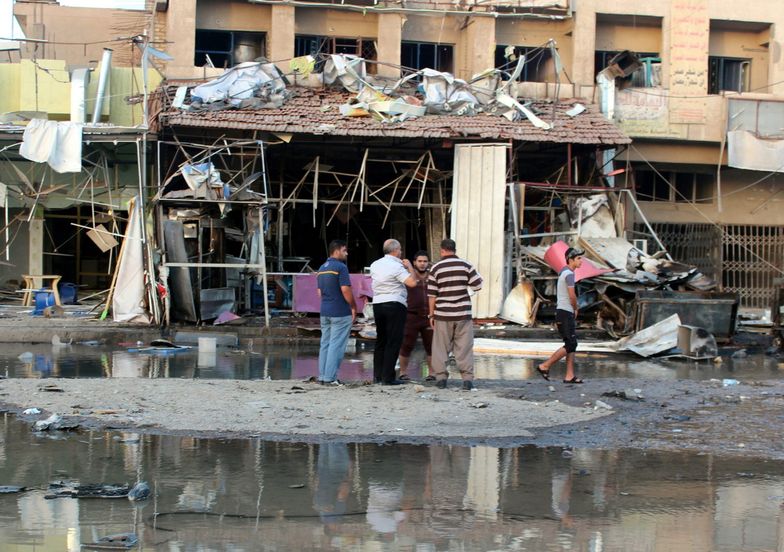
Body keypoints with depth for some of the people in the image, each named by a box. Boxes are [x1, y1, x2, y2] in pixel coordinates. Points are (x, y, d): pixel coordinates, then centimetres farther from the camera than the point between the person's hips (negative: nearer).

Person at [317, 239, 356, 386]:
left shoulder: (322, 268, 13)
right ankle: (330, 378, -6)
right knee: (336, 345, -5)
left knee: (325, 344, 11)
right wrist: (353, 307, -9)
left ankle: (322, 376, 13)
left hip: (325, 312, 8)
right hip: (340, 313, -8)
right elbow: (345, 290, -18)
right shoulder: (340, 267, -13)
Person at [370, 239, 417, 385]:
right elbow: (412, 282, -20)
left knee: (381, 340, 15)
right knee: (393, 341, -3)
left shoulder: (375, 265, 10)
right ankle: (388, 377, -6)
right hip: (395, 305, -7)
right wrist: (409, 266, -2)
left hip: (377, 304, 7)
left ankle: (377, 375, 16)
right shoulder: (397, 266, -13)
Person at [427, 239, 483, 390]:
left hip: (443, 315, 0)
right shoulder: (465, 265, -1)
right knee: (464, 347, 4)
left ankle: (441, 378, 10)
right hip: (463, 314, 0)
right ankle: (467, 379, 0)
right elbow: (478, 286, -2)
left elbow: (432, 294, 0)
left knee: (441, 348, 9)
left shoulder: (436, 268, -1)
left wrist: (431, 314, 8)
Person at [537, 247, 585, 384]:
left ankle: (570, 375, 7)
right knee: (570, 345, -9)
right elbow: (572, 296, -19)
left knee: (572, 344, 8)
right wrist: (575, 309, 0)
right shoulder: (569, 274, -14)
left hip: (564, 312, 10)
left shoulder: (563, 272, 17)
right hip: (566, 313, -10)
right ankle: (545, 366, -6)